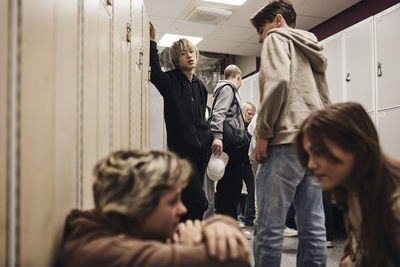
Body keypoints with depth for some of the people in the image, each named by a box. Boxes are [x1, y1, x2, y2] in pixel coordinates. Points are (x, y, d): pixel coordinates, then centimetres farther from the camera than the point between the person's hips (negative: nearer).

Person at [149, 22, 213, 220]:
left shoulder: (199, 85, 16)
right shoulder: (170, 81, -1)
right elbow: (154, 72, -24)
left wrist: (211, 139, 21)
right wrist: (152, 43, -25)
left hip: (202, 148, 6)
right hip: (181, 149, -6)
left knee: (188, 201, 12)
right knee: (198, 203, -11)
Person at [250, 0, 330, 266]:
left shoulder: (277, 38, 5)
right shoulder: (312, 49, 28)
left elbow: (277, 81, -14)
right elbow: (324, 100, 24)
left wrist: (263, 134, -12)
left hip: (286, 141, -8)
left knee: (269, 227, -7)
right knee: (313, 228, 7)